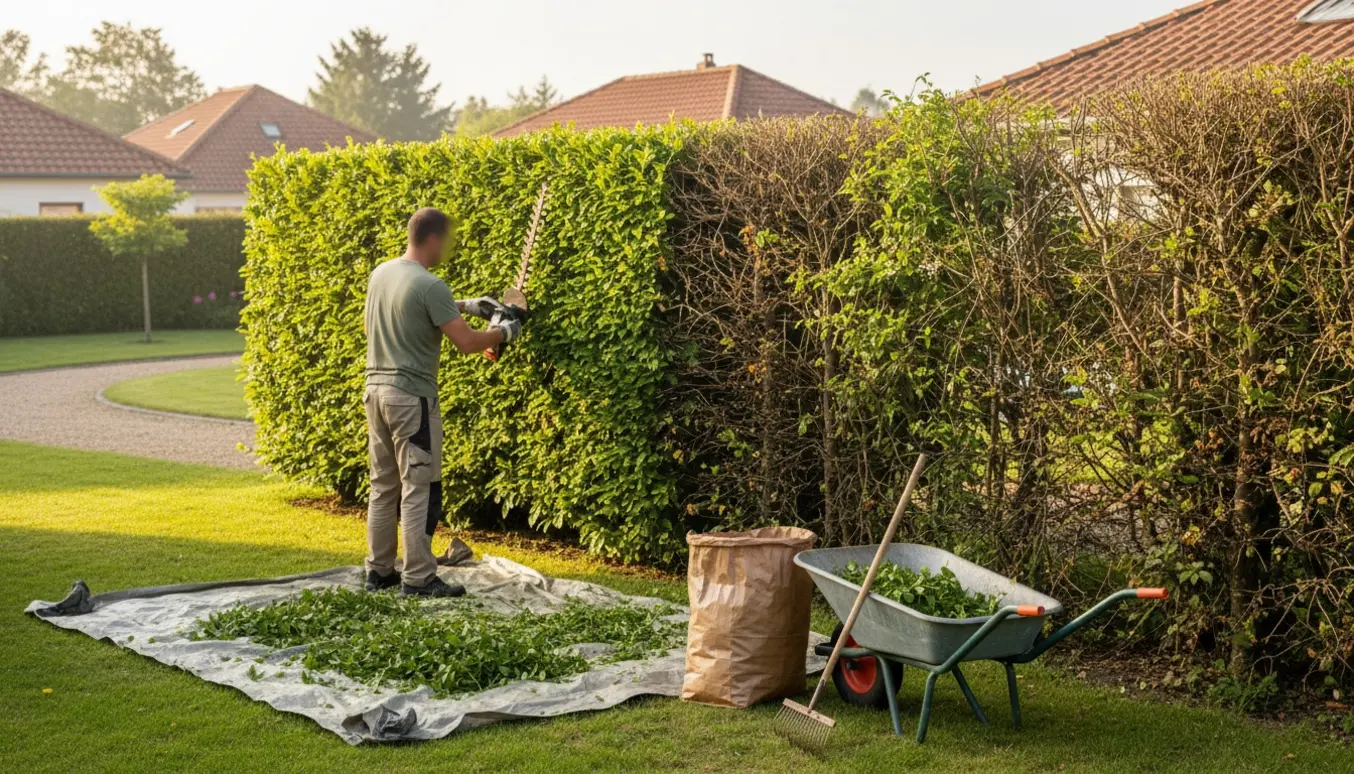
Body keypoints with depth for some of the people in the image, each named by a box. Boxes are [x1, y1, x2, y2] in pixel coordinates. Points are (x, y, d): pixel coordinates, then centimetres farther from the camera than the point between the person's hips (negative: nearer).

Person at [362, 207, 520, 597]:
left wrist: (465, 305, 25)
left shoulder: (381, 273, 8)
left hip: (376, 389, 8)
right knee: (419, 490, -2)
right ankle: (418, 578, 0)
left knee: (383, 485, 15)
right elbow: (467, 342, -16)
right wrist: (502, 332, 2)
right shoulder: (429, 286, -17)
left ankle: (379, 570, 21)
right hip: (412, 396, -8)